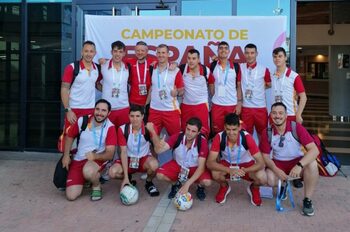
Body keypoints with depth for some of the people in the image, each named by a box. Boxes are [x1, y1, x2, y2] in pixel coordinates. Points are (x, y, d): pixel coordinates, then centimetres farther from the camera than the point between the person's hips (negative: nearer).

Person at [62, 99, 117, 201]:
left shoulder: (110, 128, -16)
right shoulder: (82, 120, -8)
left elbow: (110, 154, -16)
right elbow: (69, 136, 10)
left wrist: (95, 156, -34)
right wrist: (66, 155, 2)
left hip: (98, 159, -3)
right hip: (78, 160, 3)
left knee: (88, 171, -40)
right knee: (71, 196, -10)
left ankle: (96, 186, -4)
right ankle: (85, 179, 23)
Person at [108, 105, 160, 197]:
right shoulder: (122, 129, -14)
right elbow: (123, 152, -15)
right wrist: (125, 177, -19)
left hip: (144, 158, -1)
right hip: (128, 159, 1)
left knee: (154, 165, -36)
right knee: (113, 172, -27)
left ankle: (149, 183, 1)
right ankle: (128, 180, 11)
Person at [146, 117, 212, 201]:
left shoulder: (202, 142, -27)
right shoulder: (177, 137, -22)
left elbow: (201, 167, -27)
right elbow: (159, 150, -28)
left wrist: (187, 184, -35)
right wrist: (153, 132, -45)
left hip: (195, 168, -2)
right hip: (177, 164, 2)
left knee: (207, 182, -31)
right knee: (160, 175, -23)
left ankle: (200, 187, 9)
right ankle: (176, 184, 11)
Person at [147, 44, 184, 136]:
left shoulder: (176, 70, -3)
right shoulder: (152, 69, 6)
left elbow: (181, 90, 0)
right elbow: (149, 88, 13)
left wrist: (177, 92, -20)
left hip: (171, 109, -3)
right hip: (154, 109, 3)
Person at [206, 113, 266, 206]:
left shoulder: (247, 138, -29)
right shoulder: (219, 137, -27)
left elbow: (261, 163, -27)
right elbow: (210, 163, -30)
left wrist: (244, 170, -46)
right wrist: (230, 170, -45)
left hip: (246, 165, 0)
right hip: (227, 164, 0)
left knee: (262, 178, -30)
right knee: (215, 174, -33)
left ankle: (253, 188, 10)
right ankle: (224, 187, 5)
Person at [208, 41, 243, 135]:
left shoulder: (235, 66, 1)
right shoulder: (213, 66, 1)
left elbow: (238, 86, 2)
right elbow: (211, 84, 8)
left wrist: (239, 103, -4)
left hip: (233, 104, 0)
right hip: (217, 105, 0)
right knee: (217, 131, 7)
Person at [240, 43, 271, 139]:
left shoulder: (264, 69, 0)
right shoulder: (240, 68, 1)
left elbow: (269, 85, 12)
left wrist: (259, 87, 4)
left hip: (260, 107, 0)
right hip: (245, 107, 0)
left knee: (262, 134, 10)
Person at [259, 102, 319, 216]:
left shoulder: (297, 128, -17)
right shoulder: (267, 133, -10)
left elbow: (314, 150, -23)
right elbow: (265, 156, -3)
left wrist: (299, 165, -38)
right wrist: (276, 170, -22)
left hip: (297, 161, -1)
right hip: (278, 164, 1)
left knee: (312, 164, -32)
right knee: (269, 179, -29)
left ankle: (307, 200, -13)